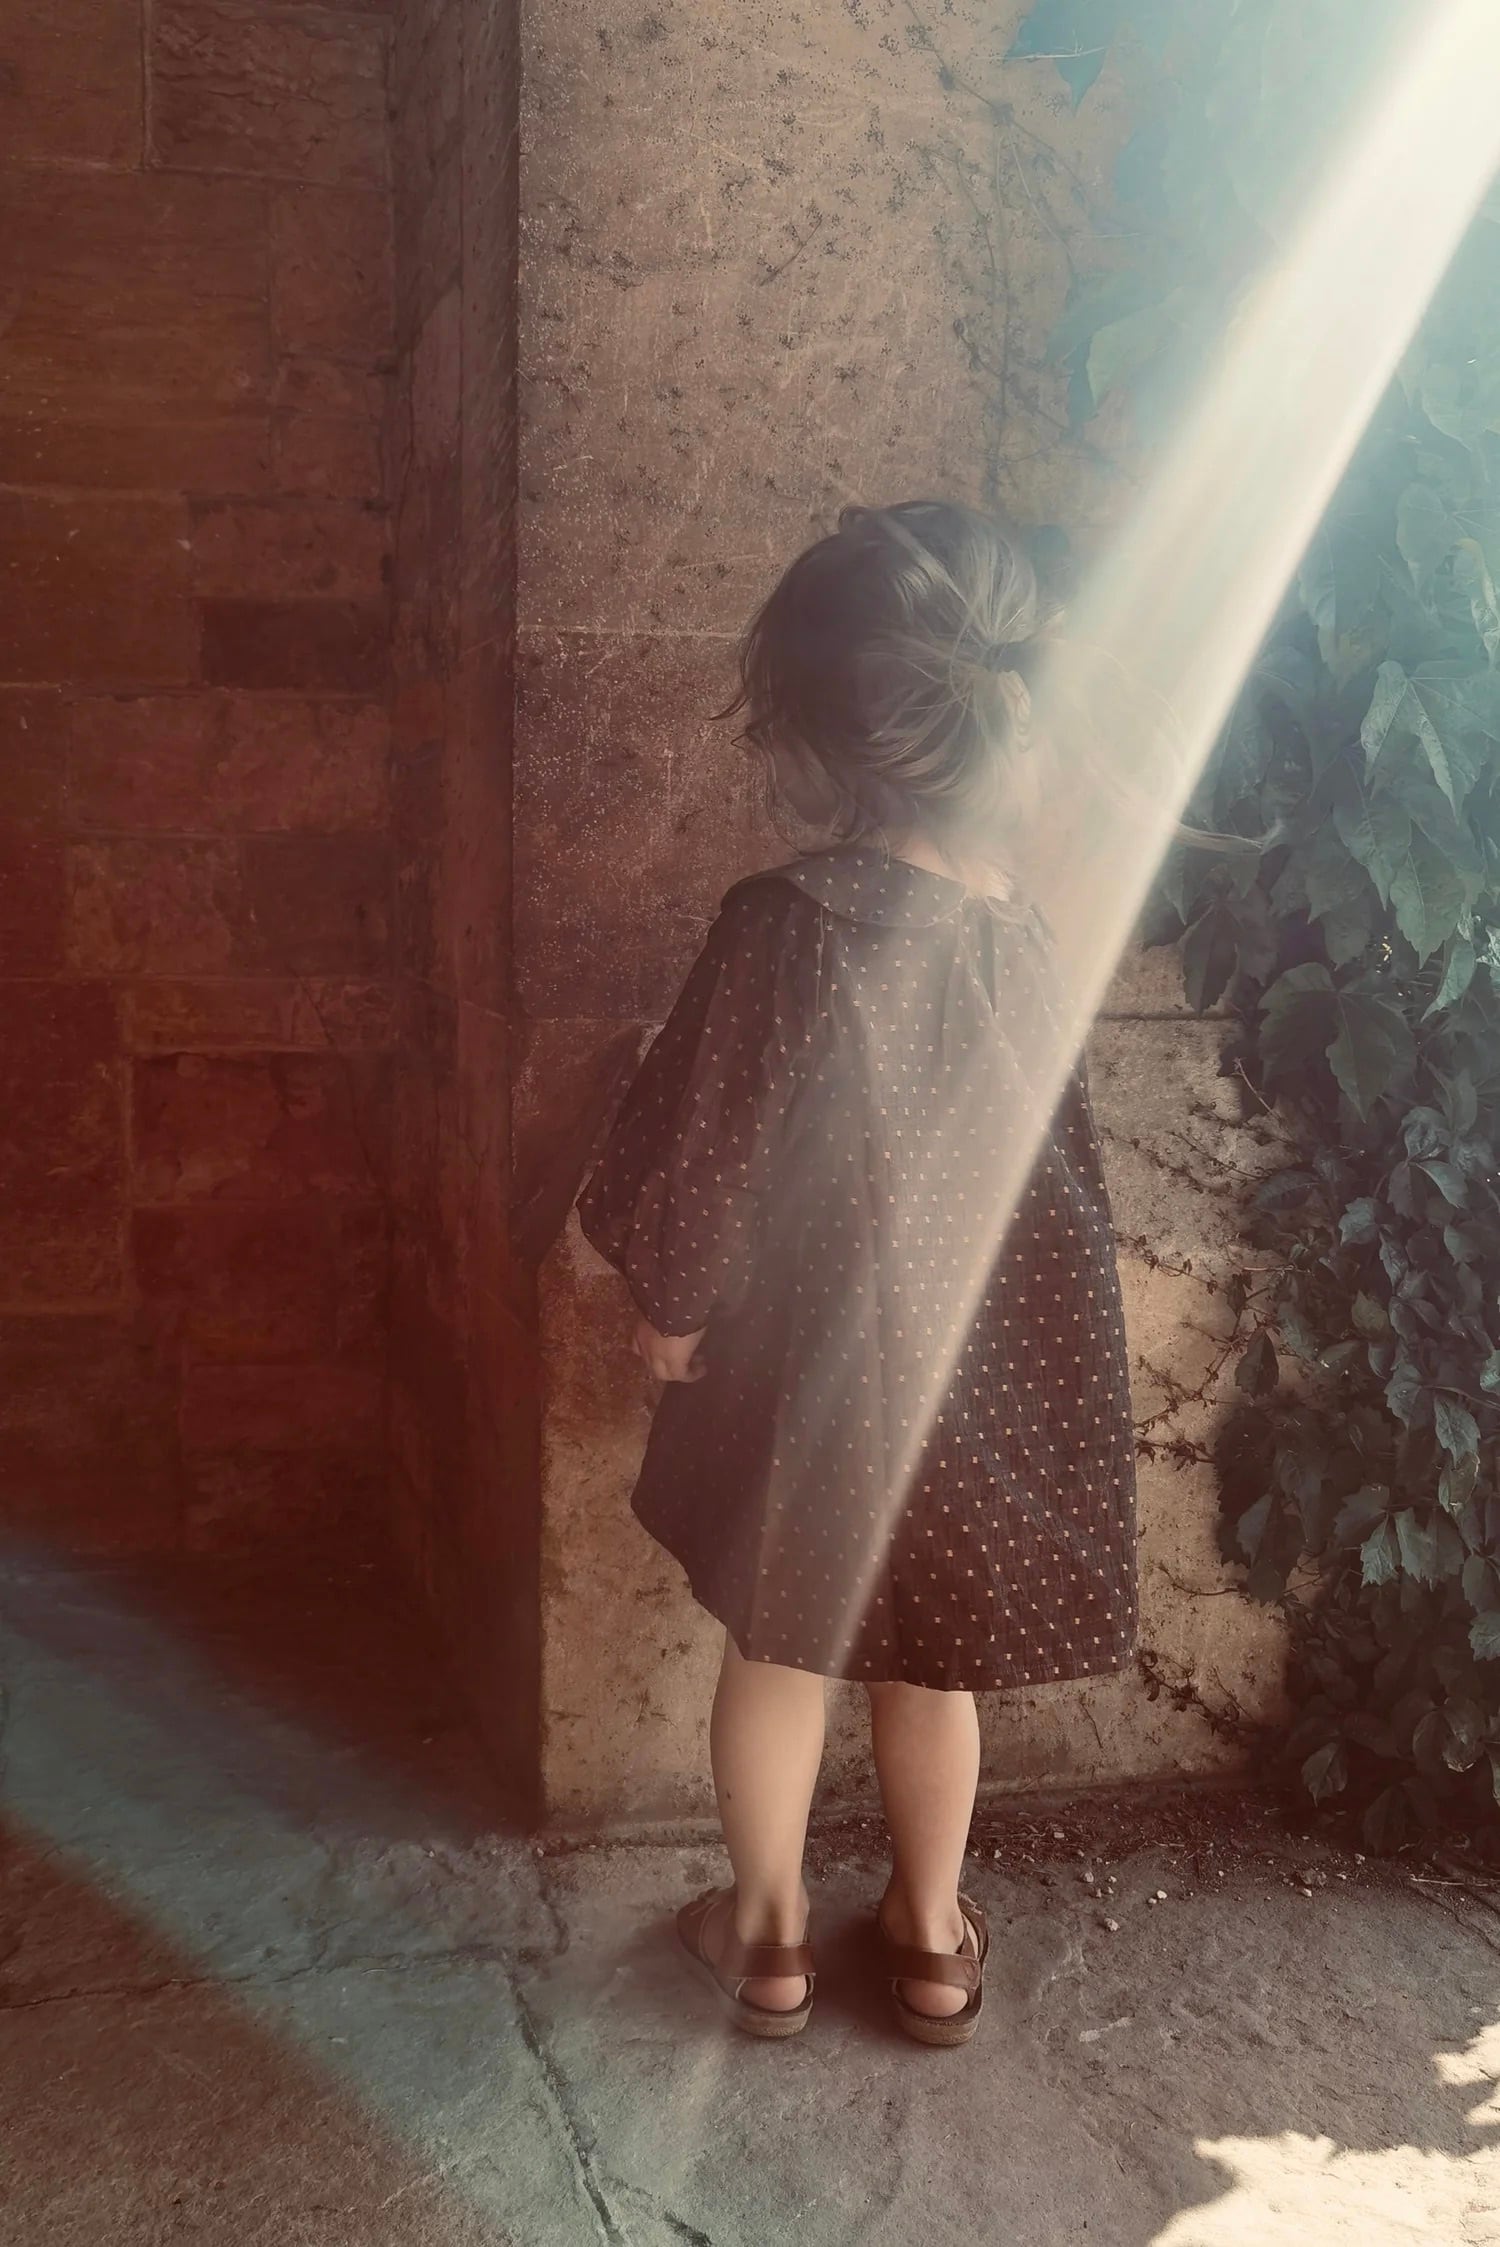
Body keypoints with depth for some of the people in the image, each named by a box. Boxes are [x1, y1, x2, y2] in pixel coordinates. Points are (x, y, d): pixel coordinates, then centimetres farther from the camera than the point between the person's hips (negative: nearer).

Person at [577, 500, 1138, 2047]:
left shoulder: (793, 927, -25)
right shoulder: (1016, 927, -11)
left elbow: (712, 1168, -18)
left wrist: (669, 1311, -2)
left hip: (808, 1367, -3)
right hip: (975, 1370, 4)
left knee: (778, 1648, 18)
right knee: (928, 1658, 21)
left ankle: (768, 1936, 35)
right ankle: (931, 1938, 38)